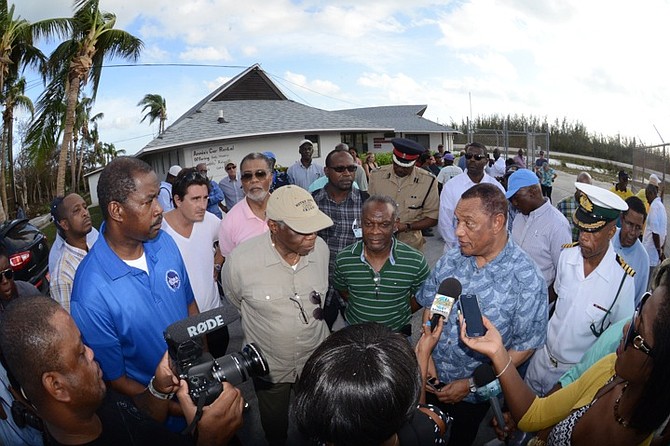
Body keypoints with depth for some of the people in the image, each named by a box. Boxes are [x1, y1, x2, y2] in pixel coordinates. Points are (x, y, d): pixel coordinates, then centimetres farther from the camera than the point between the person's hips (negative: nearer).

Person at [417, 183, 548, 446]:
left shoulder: (526, 279, -24)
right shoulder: (451, 259, -12)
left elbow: (525, 346, -16)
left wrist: (472, 384, -15)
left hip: (474, 394, -3)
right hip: (432, 378, 3)